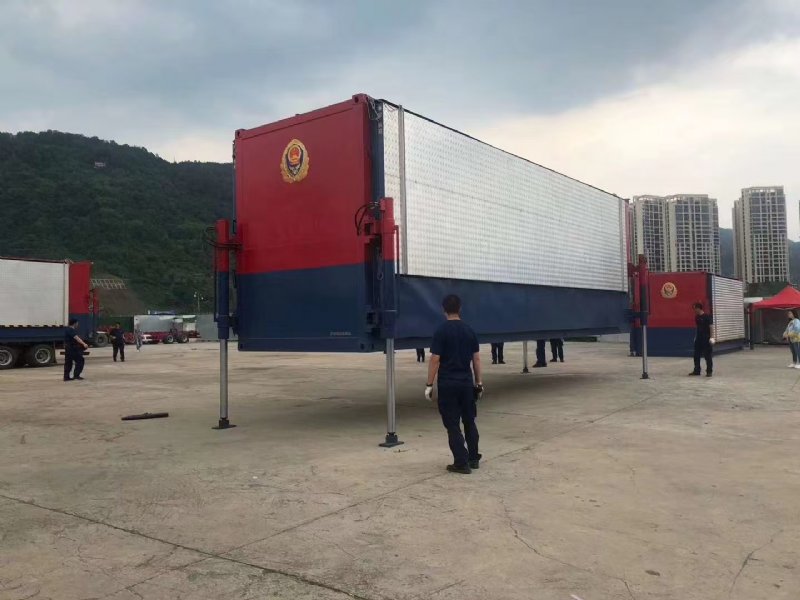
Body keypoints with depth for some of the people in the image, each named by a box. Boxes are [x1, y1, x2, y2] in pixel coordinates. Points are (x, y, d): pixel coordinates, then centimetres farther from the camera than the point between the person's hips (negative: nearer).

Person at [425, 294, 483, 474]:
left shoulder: (441, 331, -10)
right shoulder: (469, 331, 5)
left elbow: (435, 360, -12)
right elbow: (476, 359, 7)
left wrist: (429, 384, -6)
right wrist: (479, 383, 15)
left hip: (447, 384, -5)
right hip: (466, 383, 5)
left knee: (453, 425, 2)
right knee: (469, 421, 18)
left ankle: (461, 463, 2)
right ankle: (474, 458, 24)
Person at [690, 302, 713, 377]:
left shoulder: (707, 317, -12)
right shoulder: (697, 317, 8)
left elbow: (710, 327, -12)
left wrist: (711, 337, -17)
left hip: (706, 339, -7)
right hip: (698, 339, 7)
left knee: (708, 356, 0)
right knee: (696, 355, 10)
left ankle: (709, 371, 7)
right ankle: (697, 370, 19)